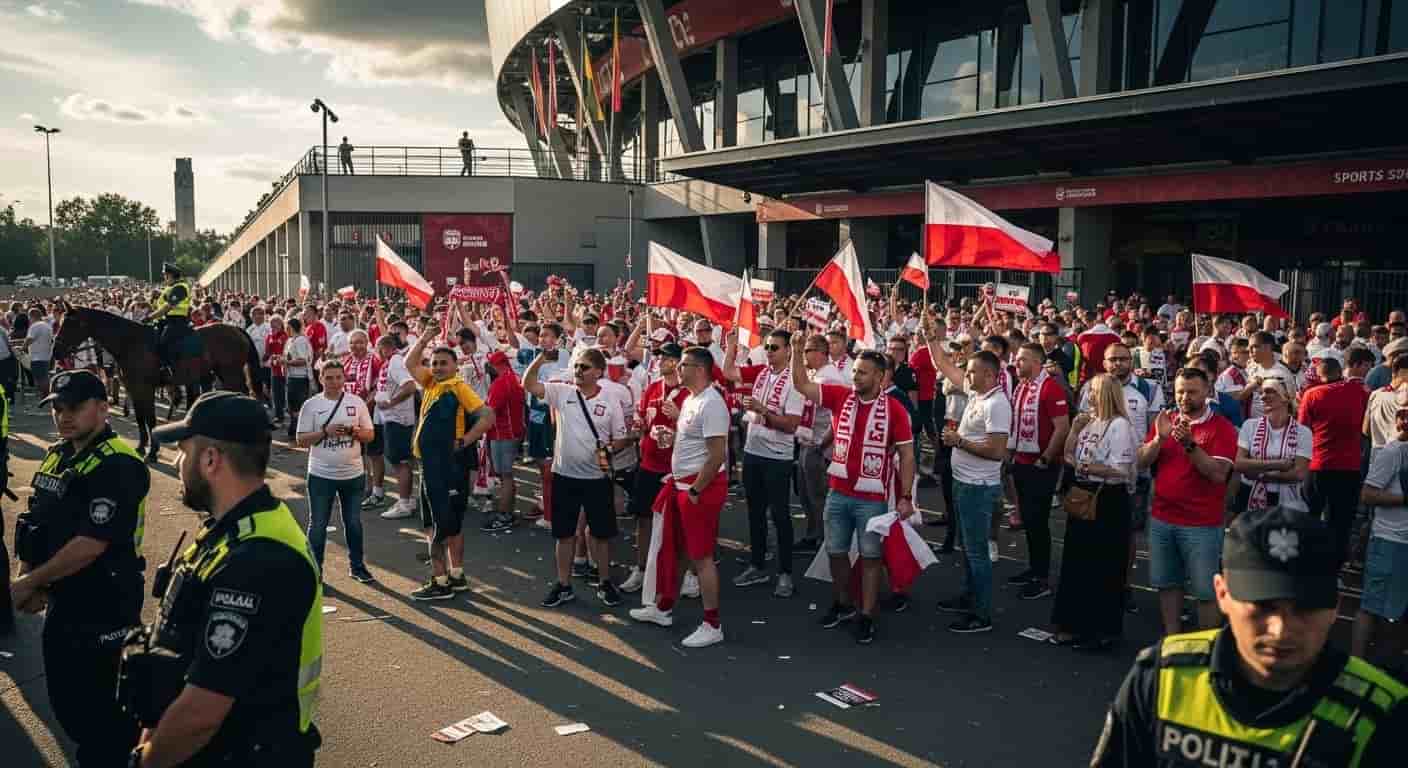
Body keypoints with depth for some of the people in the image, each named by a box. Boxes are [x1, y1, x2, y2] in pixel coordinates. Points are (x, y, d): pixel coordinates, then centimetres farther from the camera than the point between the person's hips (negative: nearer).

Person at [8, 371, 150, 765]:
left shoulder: (118, 466, -20)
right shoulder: (57, 455, 8)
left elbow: (90, 544, -24)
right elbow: (33, 524, 12)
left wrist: (29, 583, -15)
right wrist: (27, 578, -3)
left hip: (104, 610, -9)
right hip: (62, 603, 9)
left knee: (105, 709, 2)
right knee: (65, 702, 21)